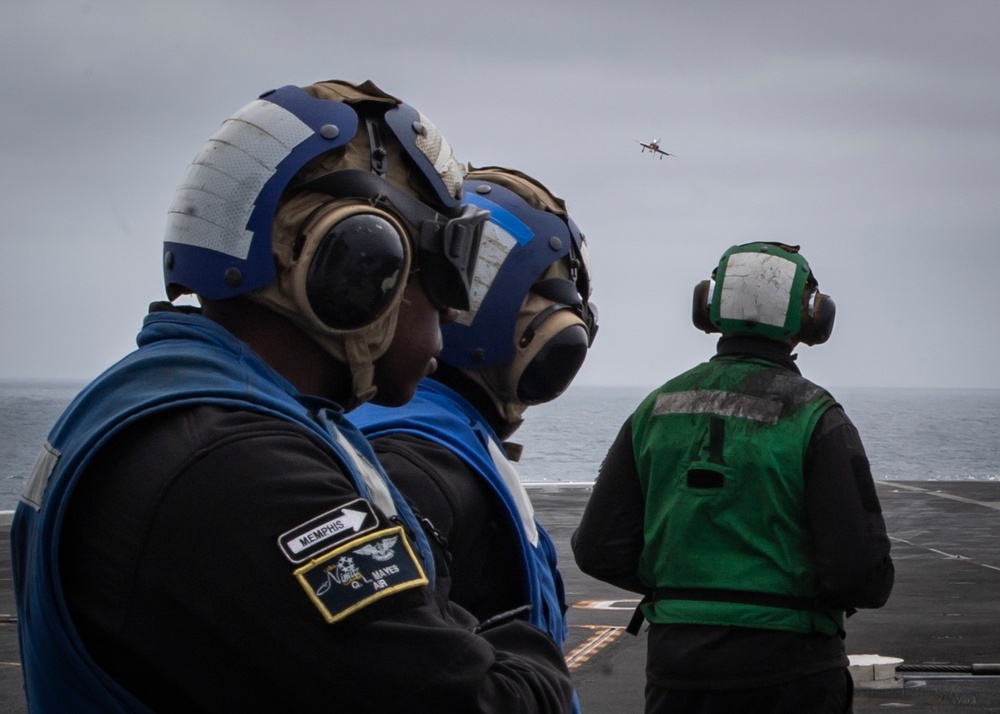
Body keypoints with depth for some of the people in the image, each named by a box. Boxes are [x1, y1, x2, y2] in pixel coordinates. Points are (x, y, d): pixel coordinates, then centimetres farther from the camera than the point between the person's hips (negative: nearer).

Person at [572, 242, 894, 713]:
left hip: (677, 664, 4)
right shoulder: (814, 418, -10)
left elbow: (598, 550, 2)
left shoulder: (657, 408, 4)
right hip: (788, 669, -4)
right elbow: (860, 574, -16)